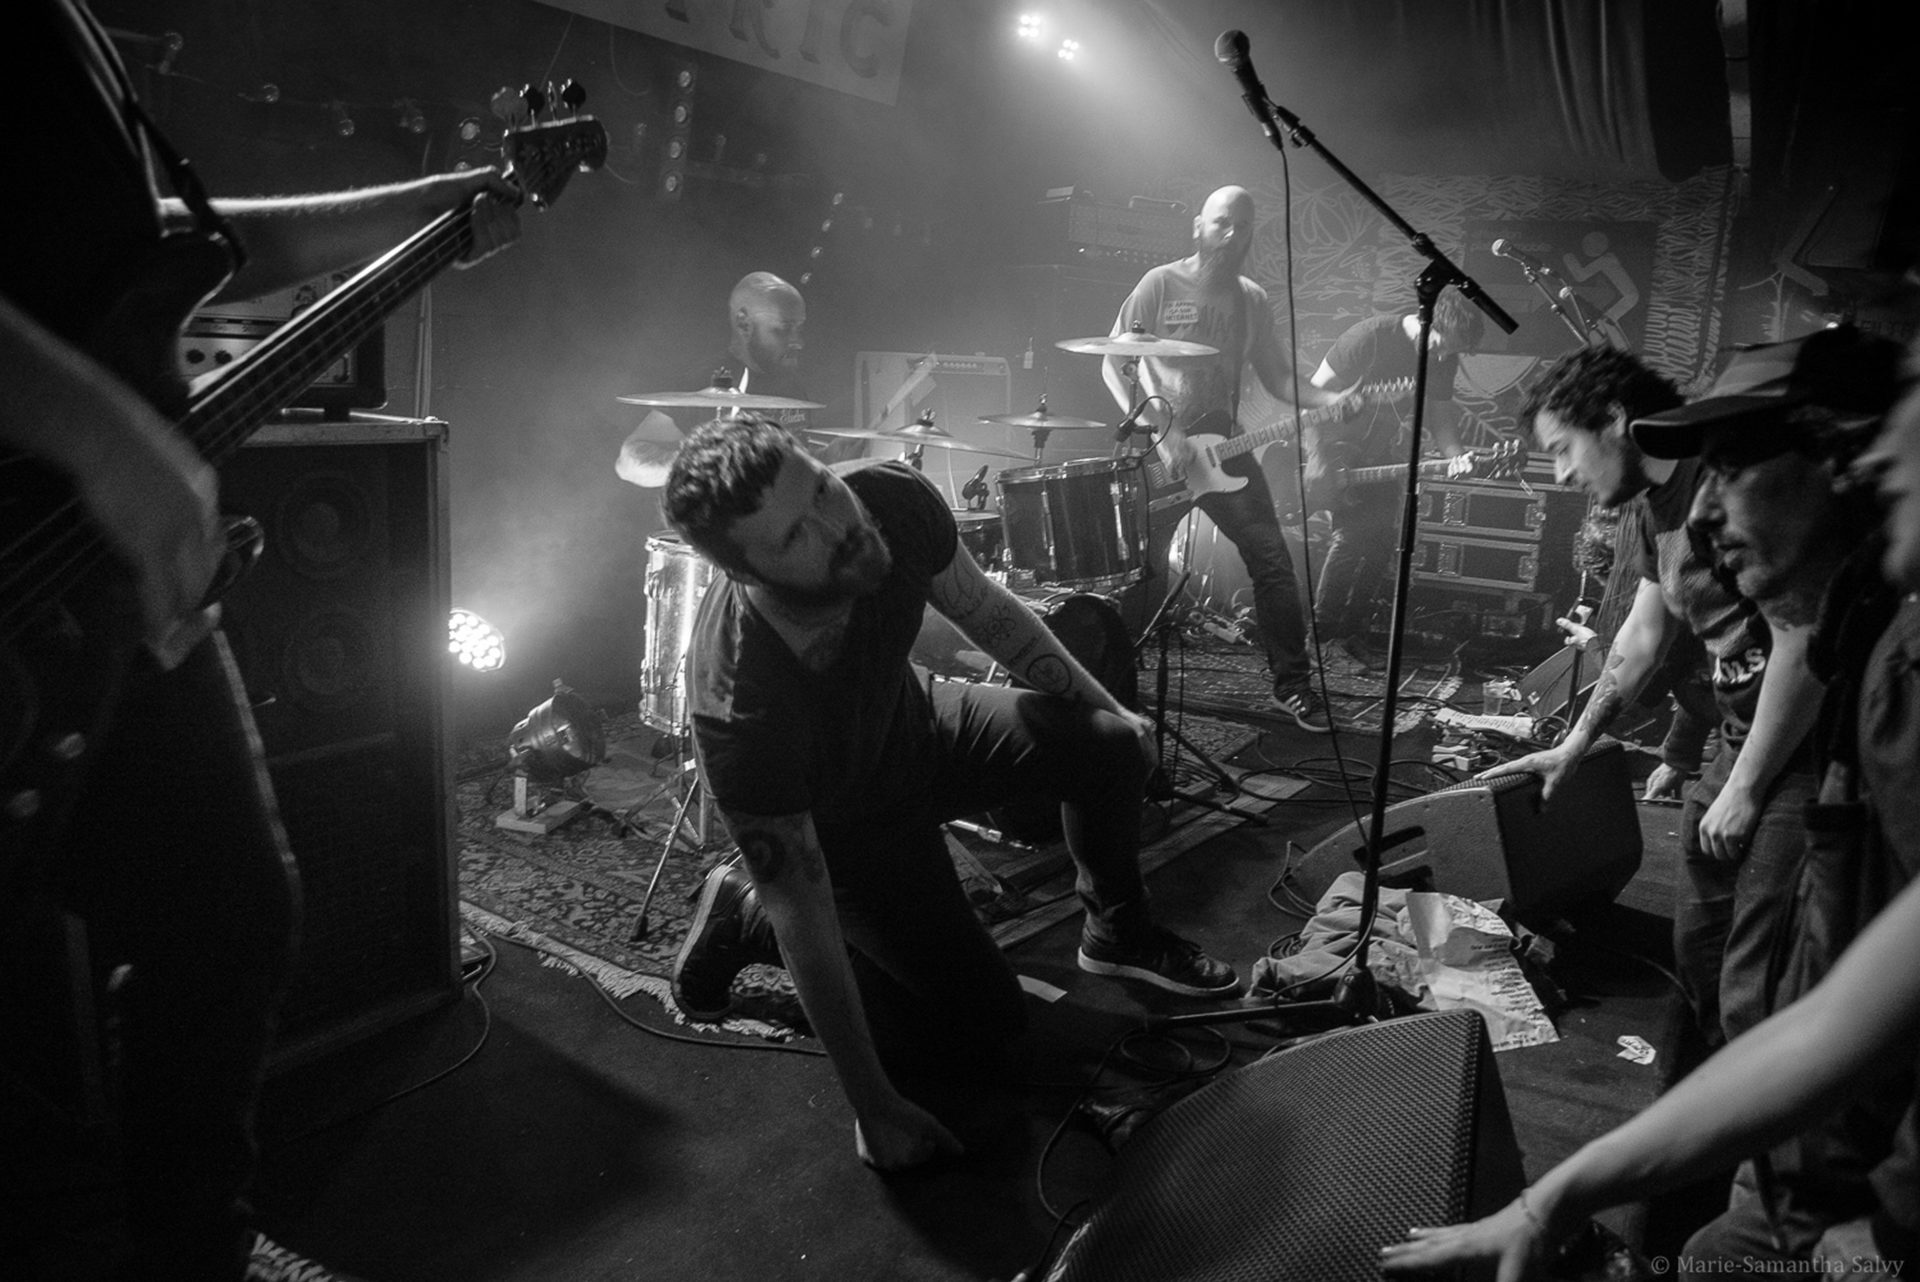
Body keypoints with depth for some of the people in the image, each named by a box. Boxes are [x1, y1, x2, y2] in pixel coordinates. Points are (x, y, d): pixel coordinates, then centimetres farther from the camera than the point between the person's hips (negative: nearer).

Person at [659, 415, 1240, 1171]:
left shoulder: (892, 500, -30)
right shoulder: (740, 703, -42)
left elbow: (981, 607, -8)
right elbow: (802, 907, -32)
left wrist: (1105, 709, 3)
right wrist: (874, 1108, -24)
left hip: (913, 725, 5)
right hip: (841, 822, -5)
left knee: (1114, 745, -8)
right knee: (986, 1024, -3)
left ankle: (1118, 933, 21)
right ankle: (745, 915, 9)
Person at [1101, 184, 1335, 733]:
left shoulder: (1251, 299, 13)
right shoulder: (1160, 284, -2)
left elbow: (1276, 376, 15)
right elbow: (1113, 364, -5)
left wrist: (1324, 399, -6)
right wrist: (1160, 432, -15)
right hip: (1158, 446, -4)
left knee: (1272, 559, -6)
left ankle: (1292, 683, 3)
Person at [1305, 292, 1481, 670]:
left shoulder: (1444, 360, -3)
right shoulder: (1370, 337, -22)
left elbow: (1439, 418, 5)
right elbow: (1316, 393, -18)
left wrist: (1455, 454, -17)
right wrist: (1319, 460, -23)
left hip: (1381, 453, 6)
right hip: (1337, 443, -6)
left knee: (1381, 539, -2)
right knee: (1352, 533, -18)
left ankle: (1353, 632, 10)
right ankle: (1321, 630, -6)